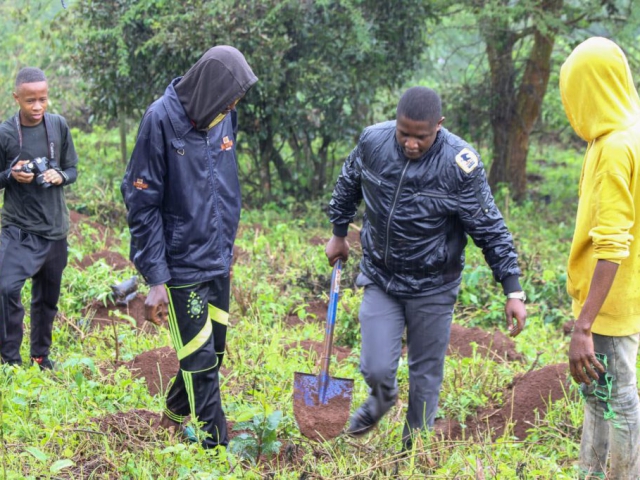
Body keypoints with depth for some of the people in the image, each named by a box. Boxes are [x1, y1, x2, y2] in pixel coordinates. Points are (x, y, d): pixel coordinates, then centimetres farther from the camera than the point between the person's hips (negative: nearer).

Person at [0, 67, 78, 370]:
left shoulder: (59, 126, -1)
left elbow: (72, 170, 9)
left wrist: (60, 176, -13)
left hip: (55, 230, 4)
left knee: (47, 298, 14)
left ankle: (41, 356, 32)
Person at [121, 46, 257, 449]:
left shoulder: (224, 117, 1)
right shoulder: (163, 120, -17)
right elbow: (143, 203, -14)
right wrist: (156, 278, -16)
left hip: (218, 261, 6)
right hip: (182, 264, -6)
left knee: (213, 350, 16)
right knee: (201, 360, -1)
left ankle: (176, 412, 39)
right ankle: (216, 445, 10)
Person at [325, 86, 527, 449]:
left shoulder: (460, 164, -21)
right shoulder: (373, 142, -12)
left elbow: (491, 231, -14)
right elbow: (348, 186, 11)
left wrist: (514, 291, -16)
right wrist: (339, 234, 21)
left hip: (433, 287, -2)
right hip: (380, 279, 2)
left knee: (427, 377, 10)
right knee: (376, 370, -2)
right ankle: (382, 399, 35)